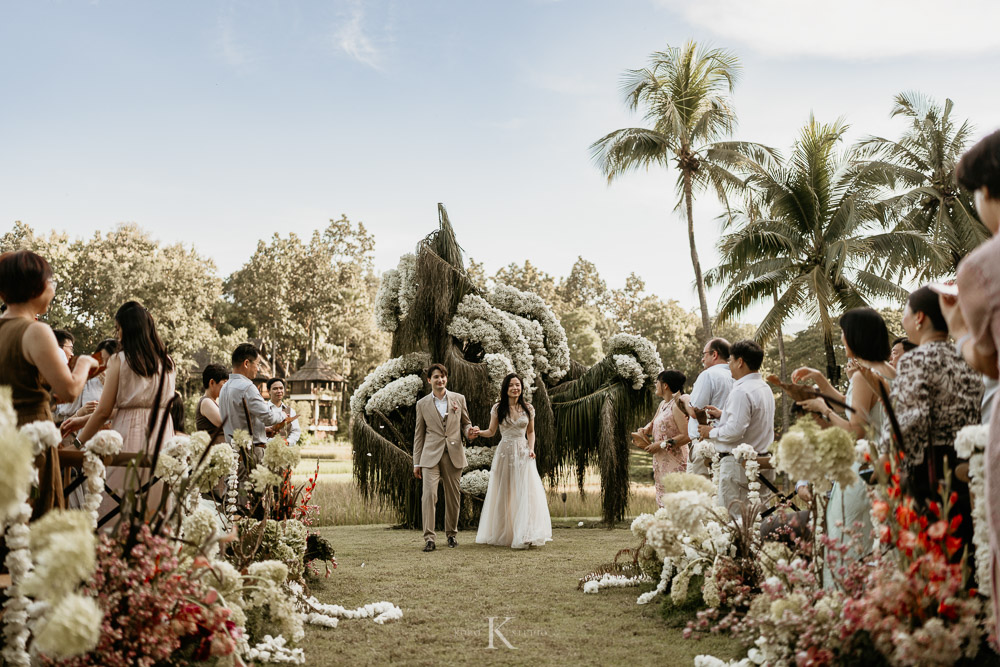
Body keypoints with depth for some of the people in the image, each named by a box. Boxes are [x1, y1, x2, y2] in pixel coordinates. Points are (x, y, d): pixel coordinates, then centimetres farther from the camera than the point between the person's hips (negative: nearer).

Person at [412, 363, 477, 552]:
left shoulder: (459, 399, 8)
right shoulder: (422, 404, 7)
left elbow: (466, 423, 17)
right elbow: (419, 434, 10)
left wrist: (469, 432, -8)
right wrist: (416, 463, 7)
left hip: (454, 455, 1)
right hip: (431, 456, -1)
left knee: (453, 497, 7)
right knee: (429, 495, -14)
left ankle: (452, 534, 24)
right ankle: (429, 538, -12)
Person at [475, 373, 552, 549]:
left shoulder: (528, 408, 6)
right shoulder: (498, 408, 2)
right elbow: (491, 431, 7)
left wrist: (531, 448, 0)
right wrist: (478, 432, -13)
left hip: (523, 453, 1)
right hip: (505, 453, -1)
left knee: (526, 493, -9)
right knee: (503, 494, 1)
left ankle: (524, 535, -10)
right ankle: (503, 534, 11)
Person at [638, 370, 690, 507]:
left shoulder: (676, 405, -14)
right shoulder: (662, 404, 13)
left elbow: (686, 436, -22)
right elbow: (653, 424, 31)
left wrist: (662, 445, -18)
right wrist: (644, 431, 9)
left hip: (674, 463, -9)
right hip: (661, 462, 9)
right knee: (663, 503, 10)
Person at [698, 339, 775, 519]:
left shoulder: (742, 391, -18)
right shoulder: (765, 388, 13)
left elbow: (734, 431, -23)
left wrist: (711, 432, -7)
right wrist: (723, 414, 18)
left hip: (738, 463, -10)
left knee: (731, 516, -6)